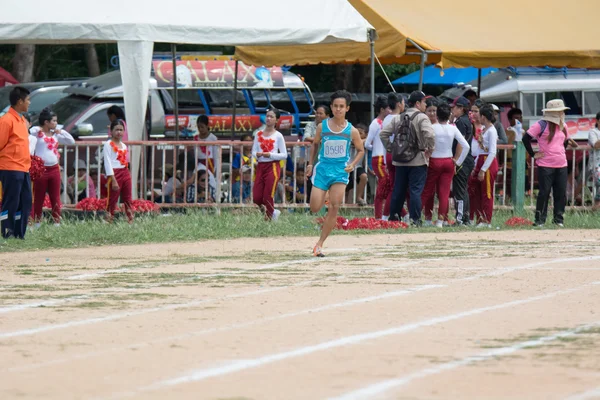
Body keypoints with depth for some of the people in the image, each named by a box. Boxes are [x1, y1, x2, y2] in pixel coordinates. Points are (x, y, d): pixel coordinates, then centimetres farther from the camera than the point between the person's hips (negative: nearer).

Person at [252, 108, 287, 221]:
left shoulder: (278, 136, -1)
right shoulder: (259, 134, 10)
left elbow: (284, 155, -2)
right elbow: (253, 152, 11)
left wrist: (270, 155, -16)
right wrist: (257, 154, -12)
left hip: (273, 166, -4)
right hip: (260, 166, 4)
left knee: (268, 197, -6)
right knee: (257, 197, -2)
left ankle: (269, 218, 10)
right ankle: (273, 212, 22)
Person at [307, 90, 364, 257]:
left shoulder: (352, 131, -1)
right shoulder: (322, 127, 0)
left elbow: (360, 150, 11)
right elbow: (315, 144, 16)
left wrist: (353, 164, -5)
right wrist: (310, 163, 9)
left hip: (340, 170, -1)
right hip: (322, 168, 1)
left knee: (334, 208, -11)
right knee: (315, 208, -7)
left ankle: (320, 244, -3)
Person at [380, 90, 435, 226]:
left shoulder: (398, 118, 10)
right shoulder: (421, 118, -10)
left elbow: (384, 133, 9)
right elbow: (430, 135, -25)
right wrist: (429, 149, -11)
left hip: (400, 161, 6)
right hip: (417, 161, -6)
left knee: (398, 190, 13)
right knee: (416, 190, -4)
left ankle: (393, 217, 17)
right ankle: (415, 219, -8)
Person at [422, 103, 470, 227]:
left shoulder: (432, 128, -11)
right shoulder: (453, 129, -3)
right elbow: (466, 146, -4)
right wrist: (458, 162, 4)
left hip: (434, 162, -2)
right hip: (448, 162, 2)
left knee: (428, 191, 9)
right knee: (444, 192, 4)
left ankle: (428, 219, 9)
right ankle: (441, 220, 0)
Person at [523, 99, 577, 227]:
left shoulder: (562, 125, 13)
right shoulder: (541, 125, -9)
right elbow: (526, 138, -10)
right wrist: (533, 154, -8)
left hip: (562, 165, 6)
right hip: (545, 166, -6)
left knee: (561, 193, 4)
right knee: (544, 193, -3)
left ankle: (559, 219, 12)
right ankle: (540, 220, 3)